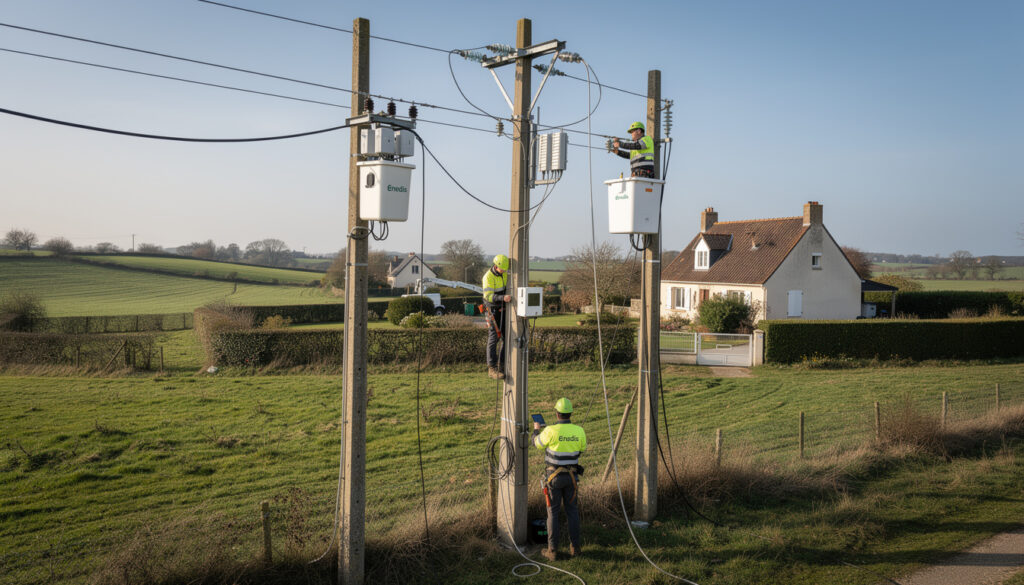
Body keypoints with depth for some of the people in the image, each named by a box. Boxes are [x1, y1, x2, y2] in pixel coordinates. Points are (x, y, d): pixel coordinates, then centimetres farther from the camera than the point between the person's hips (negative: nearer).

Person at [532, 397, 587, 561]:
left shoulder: (551, 431, -19)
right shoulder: (579, 431, -7)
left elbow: (537, 444, 0)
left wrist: (536, 429, 20)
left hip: (554, 477, -3)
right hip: (571, 476, 3)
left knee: (553, 512, 6)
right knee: (572, 511, 16)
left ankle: (552, 550, 9)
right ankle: (574, 547, 20)